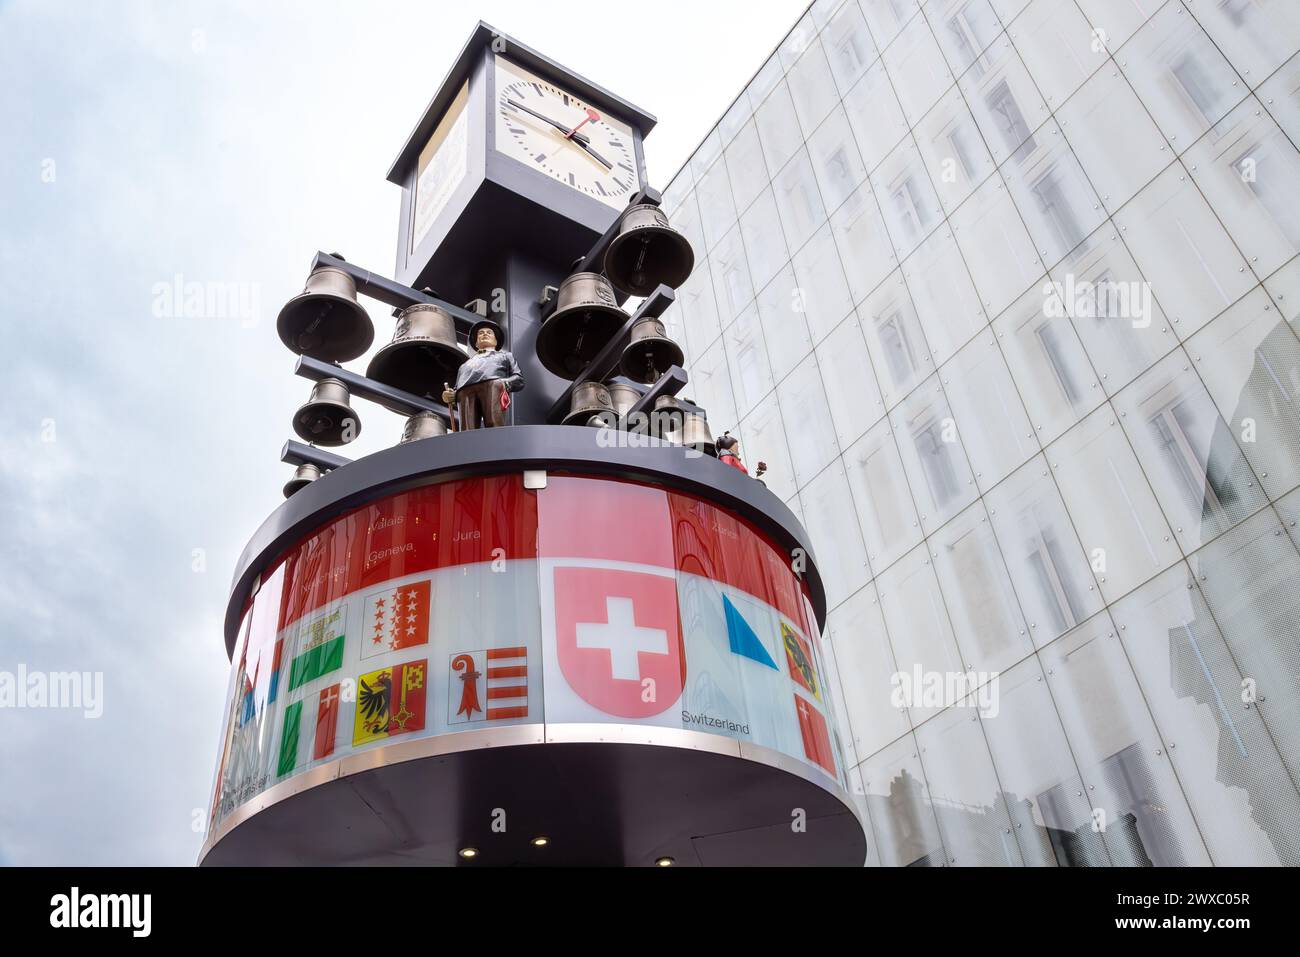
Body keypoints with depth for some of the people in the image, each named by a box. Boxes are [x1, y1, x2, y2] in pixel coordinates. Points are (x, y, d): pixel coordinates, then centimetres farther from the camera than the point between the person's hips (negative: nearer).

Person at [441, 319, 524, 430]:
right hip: (465, 392, 2)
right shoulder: (466, 363, 43)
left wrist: (505, 384, -1)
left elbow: (519, 379, 22)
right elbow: (457, 389, 33)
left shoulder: (505, 355, 38)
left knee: (495, 431, -31)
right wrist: (450, 396, 8)